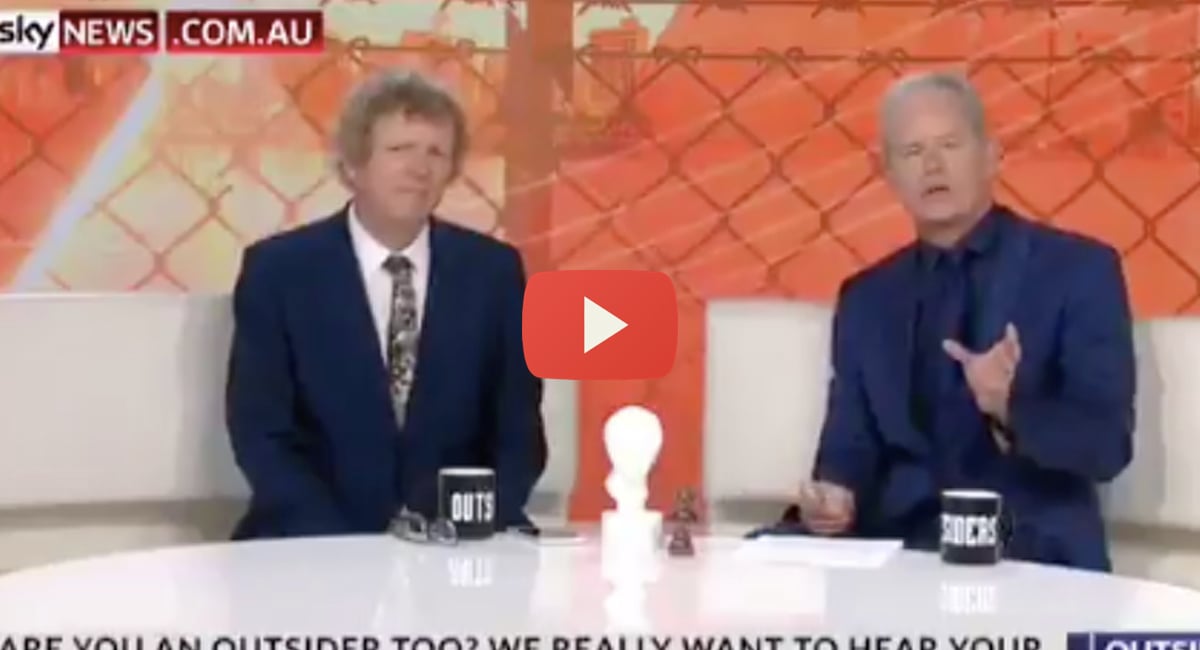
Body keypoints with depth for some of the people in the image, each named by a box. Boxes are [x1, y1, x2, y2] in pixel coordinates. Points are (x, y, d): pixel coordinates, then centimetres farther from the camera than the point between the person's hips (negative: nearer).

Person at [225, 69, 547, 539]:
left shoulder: (494, 271, 5)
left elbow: (519, 432, 6)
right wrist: (340, 543, -17)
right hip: (316, 543, -1)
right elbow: (260, 433, -4)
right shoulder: (278, 269, 0)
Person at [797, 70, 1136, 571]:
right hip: (897, 547, 4)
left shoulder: (1079, 269, 2)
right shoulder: (866, 298, 14)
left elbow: (1107, 443, -5)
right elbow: (851, 444, 11)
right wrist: (834, 497, -12)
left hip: (1033, 552, -4)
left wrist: (1009, 411, -24)